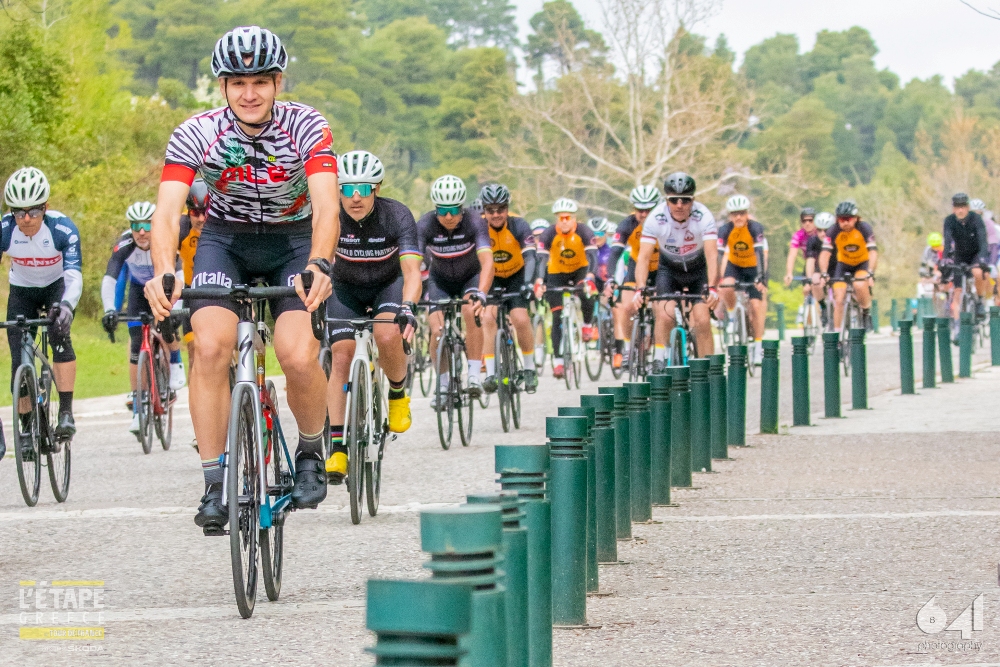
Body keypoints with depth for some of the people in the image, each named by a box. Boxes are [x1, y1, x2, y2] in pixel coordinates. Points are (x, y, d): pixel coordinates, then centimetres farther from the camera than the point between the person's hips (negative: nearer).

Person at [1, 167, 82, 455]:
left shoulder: (63, 229, -31)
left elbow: (74, 276, -36)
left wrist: (66, 305, -55)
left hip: (57, 286, -2)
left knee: (59, 334, -29)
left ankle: (66, 413, -26)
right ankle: (26, 428, 6)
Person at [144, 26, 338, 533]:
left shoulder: (307, 127, -21)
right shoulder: (195, 134, -20)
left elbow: (326, 206, -33)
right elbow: (167, 210, -29)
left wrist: (319, 265, -52)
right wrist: (162, 274, -47)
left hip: (294, 241, -1)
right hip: (225, 240, 1)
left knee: (298, 357, -21)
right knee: (211, 347, -23)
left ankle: (310, 452, 9)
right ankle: (215, 485, -14)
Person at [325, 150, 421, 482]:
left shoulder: (396, 215, -28)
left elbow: (411, 271, -36)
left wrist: (408, 307, -54)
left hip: (389, 285, -1)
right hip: (346, 289, 2)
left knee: (387, 335, -31)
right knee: (342, 356, -15)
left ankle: (398, 394, 0)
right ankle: (337, 448, -11)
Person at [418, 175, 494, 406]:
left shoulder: (474, 222, -30)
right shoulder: (425, 225, -27)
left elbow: (487, 261, -40)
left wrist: (480, 294, -57)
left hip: (470, 277, -1)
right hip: (440, 280, 1)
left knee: (471, 311, -30)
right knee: (437, 331, -16)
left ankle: (475, 375, -23)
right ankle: (443, 385, 4)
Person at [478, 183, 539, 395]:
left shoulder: (518, 225, -21)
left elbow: (529, 257, -27)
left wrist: (527, 282, -44)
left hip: (516, 275, -1)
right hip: (490, 277, 1)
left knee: (521, 319, -19)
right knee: (488, 317, -22)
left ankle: (529, 369, 1)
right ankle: (490, 373, -20)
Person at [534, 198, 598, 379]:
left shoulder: (584, 232, -23)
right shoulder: (549, 234, -22)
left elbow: (592, 256, -32)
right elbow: (541, 259, -30)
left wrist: (589, 278, -50)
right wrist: (539, 282, -47)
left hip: (580, 270, -1)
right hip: (556, 274, 1)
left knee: (587, 295, -31)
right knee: (558, 317, -8)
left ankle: (587, 325, -1)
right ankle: (558, 361, -6)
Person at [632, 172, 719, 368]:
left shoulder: (704, 217, -28)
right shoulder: (656, 218, -26)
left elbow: (712, 256, -34)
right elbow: (643, 257, -30)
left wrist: (712, 288, -48)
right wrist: (640, 289, -44)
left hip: (697, 270, 0)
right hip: (668, 269, 0)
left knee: (702, 321, -13)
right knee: (665, 315, -22)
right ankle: (660, 362, -12)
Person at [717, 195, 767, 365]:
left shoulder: (755, 228, -25)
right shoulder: (725, 230, -21)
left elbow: (759, 254, -33)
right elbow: (718, 256, -27)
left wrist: (760, 279, -44)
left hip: (753, 267, -1)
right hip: (734, 265, 1)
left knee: (756, 305, -11)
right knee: (726, 288, -31)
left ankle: (757, 347, -1)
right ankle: (732, 316, -4)